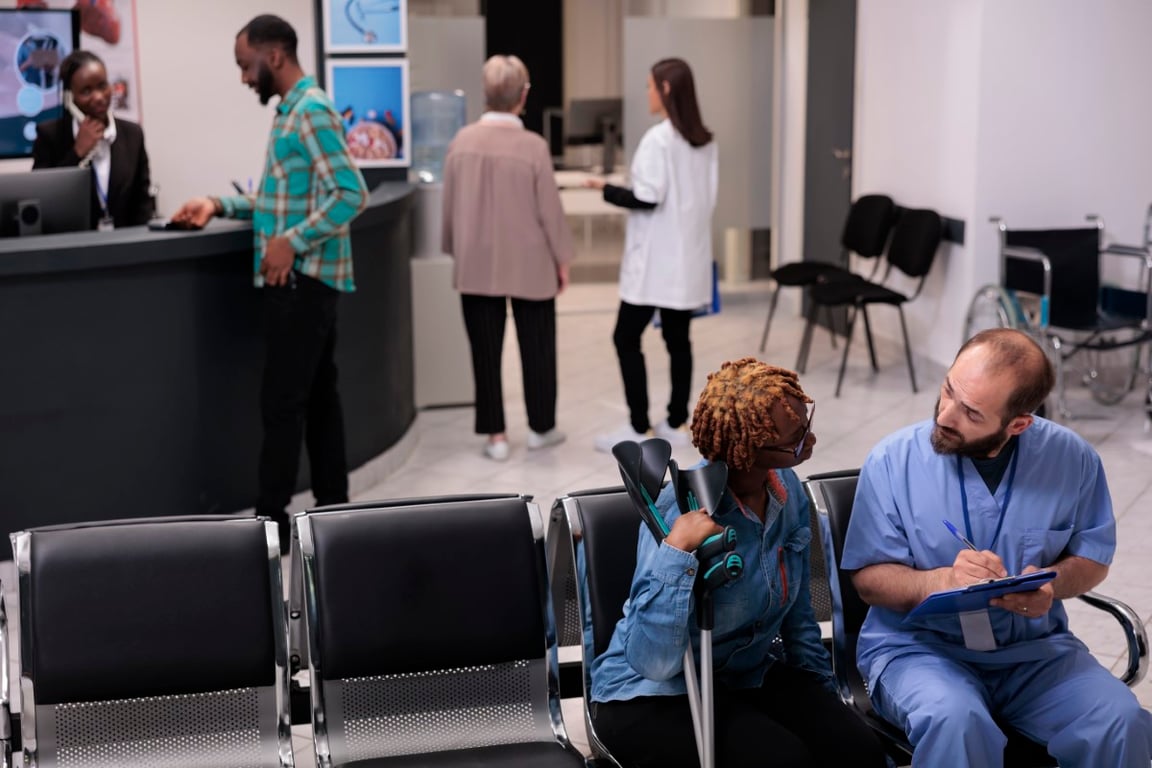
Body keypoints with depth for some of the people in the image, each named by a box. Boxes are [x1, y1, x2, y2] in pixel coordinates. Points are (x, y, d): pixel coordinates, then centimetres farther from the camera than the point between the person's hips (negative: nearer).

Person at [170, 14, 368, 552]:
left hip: (302, 279, -10)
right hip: (302, 280, 10)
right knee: (317, 396, 12)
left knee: (282, 403, -7)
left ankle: (272, 524, -1)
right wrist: (221, 205, 10)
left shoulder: (311, 111, -15)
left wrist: (292, 243, -24)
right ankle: (333, 508, 19)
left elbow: (351, 194, -23)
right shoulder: (292, 109, 16)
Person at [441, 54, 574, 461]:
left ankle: (495, 435, 13)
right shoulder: (533, 146, -15)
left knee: (486, 350, 8)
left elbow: (450, 204, 3)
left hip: (477, 264, 2)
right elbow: (549, 209, -9)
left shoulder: (462, 141, -6)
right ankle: (541, 427, 25)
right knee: (536, 346, 14)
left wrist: (456, 250, 17)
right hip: (529, 265, -2)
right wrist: (562, 259, 4)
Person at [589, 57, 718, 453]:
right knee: (678, 339, 11)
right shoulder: (705, 141, 9)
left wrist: (607, 189, -4)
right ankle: (676, 424, 15)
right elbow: (706, 196, 13)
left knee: (627, 338, 0)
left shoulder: (658, 138, -16)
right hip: (687, 256, 8)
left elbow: (647, 199, -18)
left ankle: (637, 428, -1)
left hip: (656, 260, -8)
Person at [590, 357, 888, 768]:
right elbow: (653, 663, -33)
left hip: (749, 673, 6)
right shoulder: (681, 513, -26)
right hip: (656, 695, -6)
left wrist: (824, 689, 18)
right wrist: (677, 552, -41)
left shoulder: (786, 489, -5)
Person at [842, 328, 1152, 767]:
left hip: (1035, 649, 3)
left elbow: (1092, 558, 9)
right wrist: (943, 580, -26)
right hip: (917, 647, -3)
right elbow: (869, 577, -6)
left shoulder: (1072, 459, -3)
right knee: (955, 722, -35)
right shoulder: (893, 462, -9)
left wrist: (1052, 583, -15)